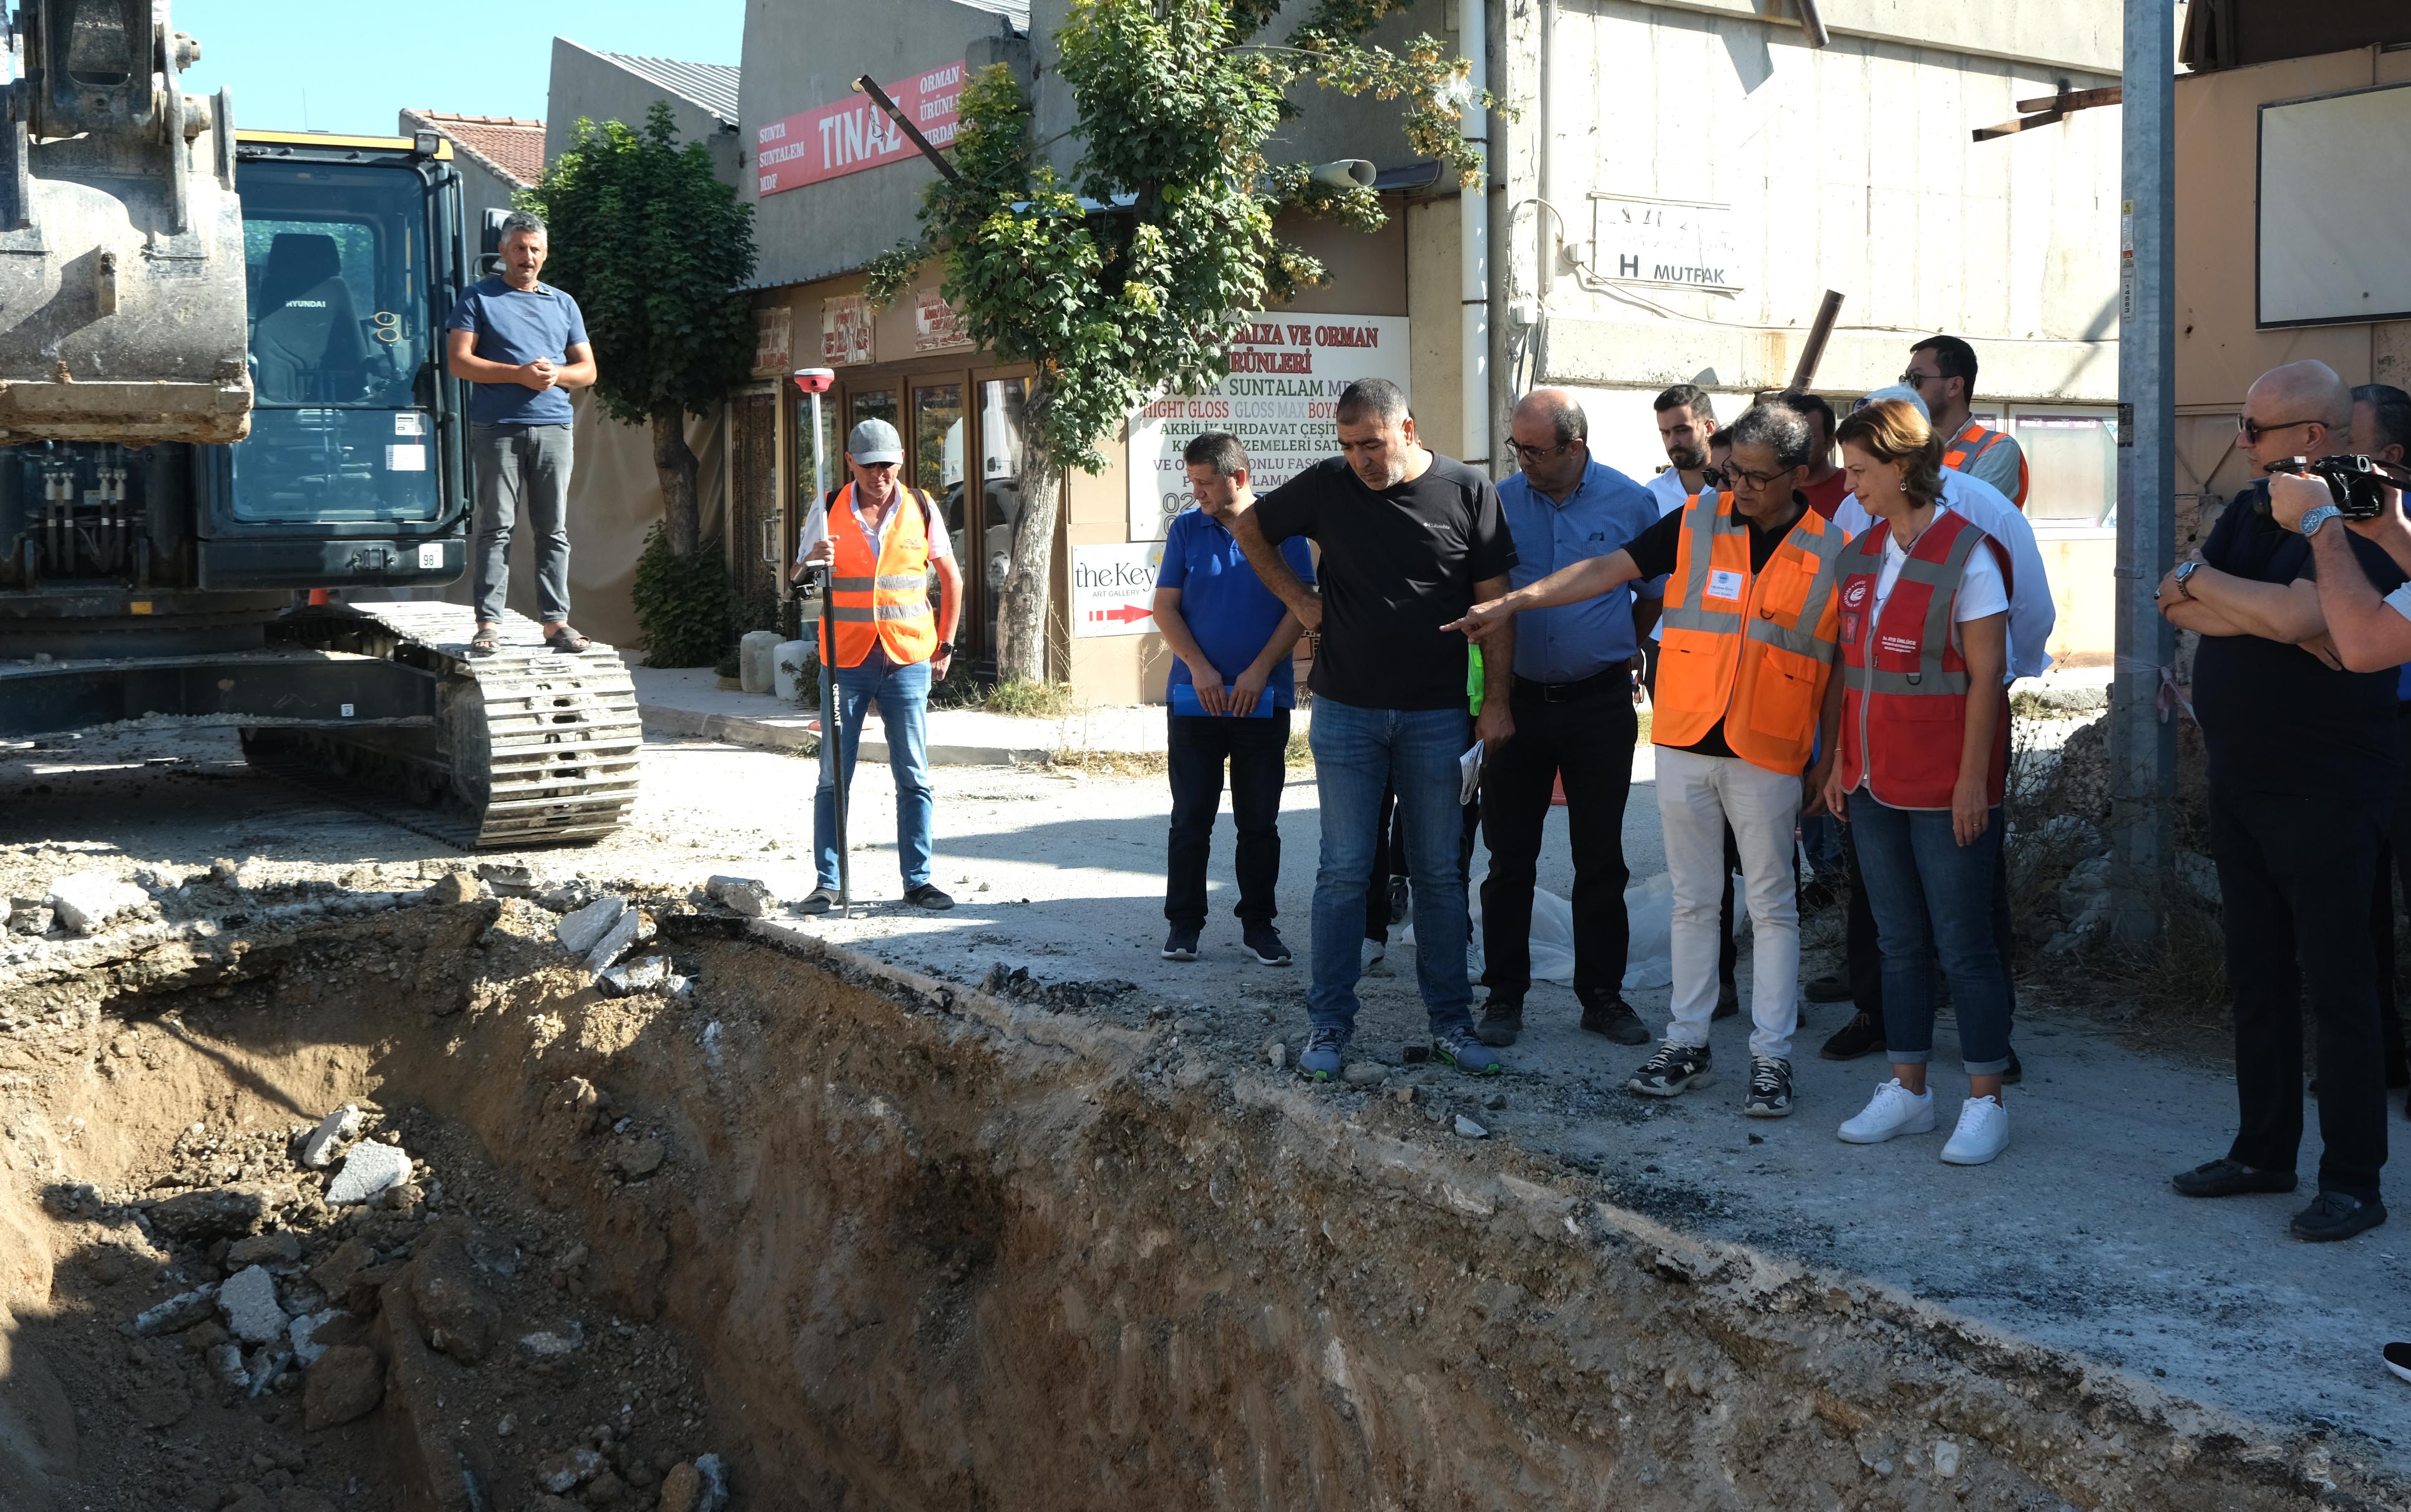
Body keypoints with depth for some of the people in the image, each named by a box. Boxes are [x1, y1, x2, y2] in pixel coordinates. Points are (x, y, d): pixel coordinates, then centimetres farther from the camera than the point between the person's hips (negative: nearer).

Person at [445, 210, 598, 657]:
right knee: (497, 528, -6)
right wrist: (519, 374, -12)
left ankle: (556, 621, 4)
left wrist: (556, 375, -5)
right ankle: (489, 623, -6)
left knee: (554, 530, 2)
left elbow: (588, 369, 17)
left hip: (553, 426, 3)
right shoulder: (479, 298, 7)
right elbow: (458, 361, -3)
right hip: (497, 429, -3)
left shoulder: (564, 304, 19)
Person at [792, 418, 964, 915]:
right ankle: (827, 882, 7)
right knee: (834, 776, 0)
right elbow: (799, 579, 4)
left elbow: (951, 578, 14)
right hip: (846, 660, 0)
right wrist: (813, 561, -19)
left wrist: (945, 643, 11)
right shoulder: (828, 510, 2)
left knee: (914, 777, 2)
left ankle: (917, 879, 10)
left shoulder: (921, 509, 4)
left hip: (908, 659, 1)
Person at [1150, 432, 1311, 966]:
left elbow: (1301, 608, -2)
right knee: (1191, 817, 3)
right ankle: (1183, 922, 11)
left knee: (1260, 821, 6)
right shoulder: (1187, 529, 3)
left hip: (1263, 698, -1)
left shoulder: (1282, 528, -1)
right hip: (1194, 697, 1)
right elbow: (1165, 607, 3)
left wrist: (1259, 671, -10)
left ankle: (1258, 923, 15)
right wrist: (1200, 669, -9)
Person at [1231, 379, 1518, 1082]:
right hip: (1345, 711, 0)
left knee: (1439, 872, 6)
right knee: (1344, 870, 2)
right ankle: (1330, 1024, 10)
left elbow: (1494, 603, 0)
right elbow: (1250, 528, 15)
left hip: (1436, 714, 0)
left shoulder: (1468, 492, -3)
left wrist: (1497, 700, -4)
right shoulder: (1326, 486, -1)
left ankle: (1451, 1023, 15)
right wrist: (1297, 598, 6)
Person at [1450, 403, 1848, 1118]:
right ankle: (1687, 1044, 19)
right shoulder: (1696, 524, 2)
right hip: (1684, 743, 2)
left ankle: (1772, 1057, 12)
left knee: (1771, 905, 4)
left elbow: (1839, 666, 3)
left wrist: (1829, 760, 2)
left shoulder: (1832, 551, -2)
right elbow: (1608, 568, -3)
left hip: (1768, 755, -2)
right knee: (1692, 901, 10)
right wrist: (1517, 601, -13)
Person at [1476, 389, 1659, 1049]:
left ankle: (1603, 995, 18)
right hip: (1518, 697, 1)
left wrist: (1620, 654, 12)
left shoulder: (1630, 502, -3)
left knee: (1601, 859, 7)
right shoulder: (1501, 501, -1)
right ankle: (1505, 994, 15)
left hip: (1600, 703, -1)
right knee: (1510, 857, 5)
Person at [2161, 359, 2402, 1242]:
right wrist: (2281, 621, -16)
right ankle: (2263, 1153, 24)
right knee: (2255, 976, 14)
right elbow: (2178, 604, 0)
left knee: (2336, 983, -3)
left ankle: (2353, 1182, 4)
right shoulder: (2251, 511, 11)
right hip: (2240, 784, 8)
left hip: (2326, 793, -8)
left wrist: (2204, 583, -12)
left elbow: (2297, 616, -28)